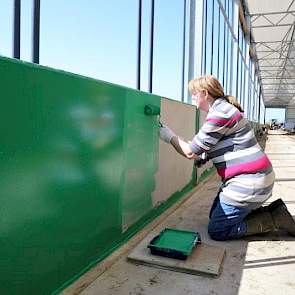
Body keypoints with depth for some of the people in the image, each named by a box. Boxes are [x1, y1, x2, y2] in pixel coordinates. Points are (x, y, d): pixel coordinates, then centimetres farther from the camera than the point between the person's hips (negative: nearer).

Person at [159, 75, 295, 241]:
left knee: (217, 231, -3)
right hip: (245, 179, 10)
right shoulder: (223, 108, 13)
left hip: (248, 183, -10)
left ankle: (274, 220, 1)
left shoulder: (220, 113, -19)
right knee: (215, 215, 20)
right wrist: (206, 156, 8)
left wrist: (170, 136, 0)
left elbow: (190, 152, -17)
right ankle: (270, 213, 14)